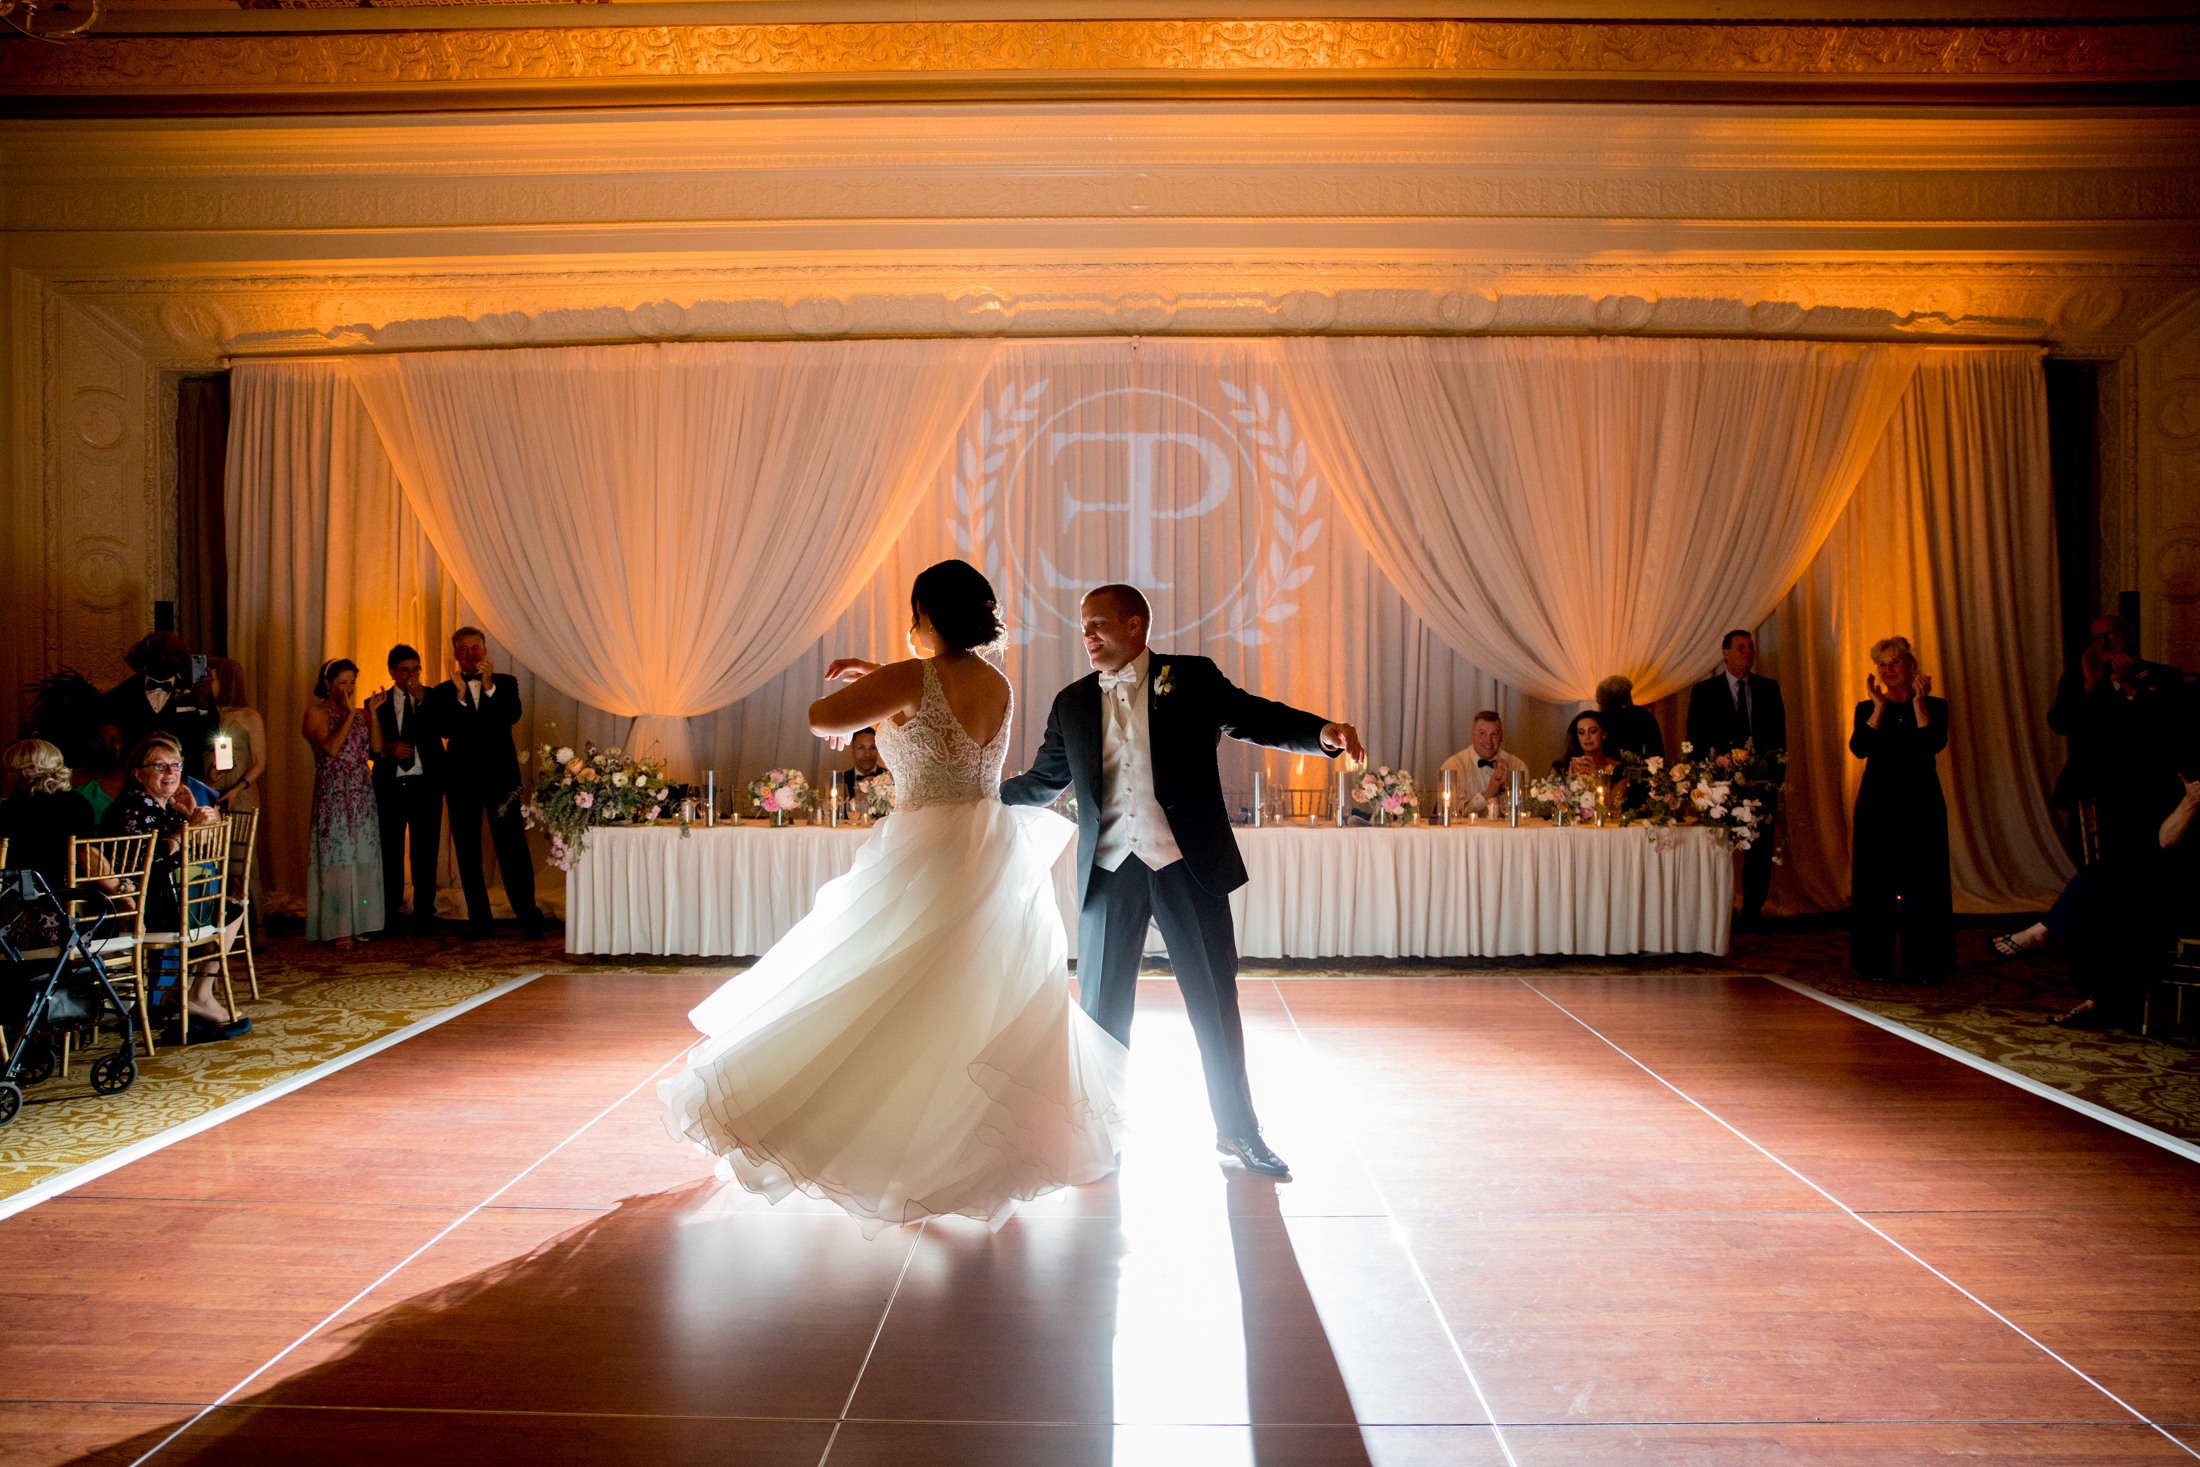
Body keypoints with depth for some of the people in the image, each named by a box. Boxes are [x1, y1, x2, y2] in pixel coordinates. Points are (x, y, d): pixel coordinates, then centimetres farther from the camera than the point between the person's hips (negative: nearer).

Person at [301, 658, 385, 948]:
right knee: (337, 855, -7)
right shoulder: (316, 714, -1)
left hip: (363, 795, 5)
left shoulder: (360, 715, 13)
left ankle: (358, 924, 9)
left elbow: (376, 748, -1)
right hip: (332, 795, -5)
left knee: (363, 856, 3)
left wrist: (372, 713, -6)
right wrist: (350, 715, -17)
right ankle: (339, 929, -5)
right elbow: (330, 747, -17)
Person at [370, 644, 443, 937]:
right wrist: (388, 749, -12)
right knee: (390, 853, 3)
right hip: (390, 787, 1)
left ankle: (424, 916, 9)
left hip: (425, 784, 0)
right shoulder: (378, 703, 8)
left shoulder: (432, 698, 7)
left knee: (425, 853, 1)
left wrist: (421, 700, -16)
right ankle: (389, 917, 13)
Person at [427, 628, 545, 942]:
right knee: (468, 853, 5)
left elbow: (512, 715, -9)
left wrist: (488, 686, -18)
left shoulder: (505, 683, 9)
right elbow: (442, 730, -7)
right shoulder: (442, 692, 8)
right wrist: (460, 695, -17)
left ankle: (528, 917, -5)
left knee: (513, 848, -8)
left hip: (501, 777, -2)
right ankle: (480, 921, 12)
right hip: (461, 782, 2)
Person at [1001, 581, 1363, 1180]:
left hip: (1188, 863, -2)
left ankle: (1237, 1131, 23)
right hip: (1110, 871, 2)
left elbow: (1258, 718, -1)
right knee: (1101, 1008, 9)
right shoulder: (1072, 704, 9)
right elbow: (1042, 782, 15)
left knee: (1214, 1002, 6)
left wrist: (1323, 731, -19)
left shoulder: (1193, 679, 1)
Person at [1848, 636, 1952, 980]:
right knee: (1876, 883, 0)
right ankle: (1876, 963, 6)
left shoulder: (1934, 706, 6)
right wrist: (1879, 706, -12)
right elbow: (1859, 748, -9)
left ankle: (1921, 964, 5)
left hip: (1920, 803, -1)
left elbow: (1934, 743, -13)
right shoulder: (1867, 709, 9)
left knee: (1921, 883, -2)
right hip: (1878, 804, 1)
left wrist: (1918, 702, -15)